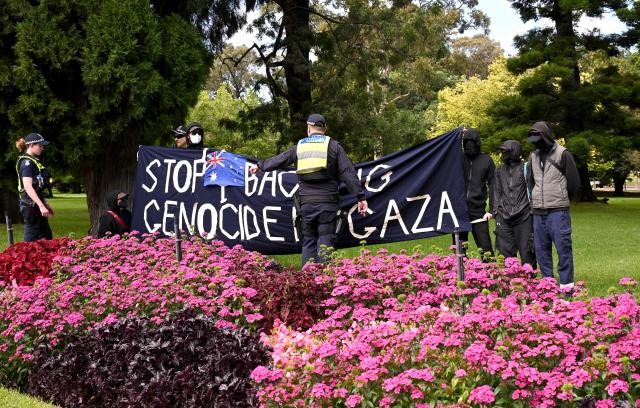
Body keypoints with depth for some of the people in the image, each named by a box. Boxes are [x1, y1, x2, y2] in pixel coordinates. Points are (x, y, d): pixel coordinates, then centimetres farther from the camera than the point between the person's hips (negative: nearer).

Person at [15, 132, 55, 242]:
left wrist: (46, 204, 24)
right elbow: (28, 187, -23)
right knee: (31, 240, -7)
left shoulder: (34, 161, 17)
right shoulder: (27, 162, -13)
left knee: (47, 237, 11)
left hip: (36, 206, 10)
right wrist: (41, 206, -27)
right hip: (31, 206, -10)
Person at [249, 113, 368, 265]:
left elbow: (277, 160, 23)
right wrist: (361, 197, -4)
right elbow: (349, 173, -3)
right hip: (327, 201, -2)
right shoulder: (333, 146, 3)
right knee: (325, 241, -2)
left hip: (306, 202, 2)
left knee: (308, 241, 10)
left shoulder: (299, 147, 11)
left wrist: (260, 165, 41)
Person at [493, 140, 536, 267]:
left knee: (526, 252, -2)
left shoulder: (525, 167, 2)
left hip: (524, 217, -4)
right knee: (505, 252, 3)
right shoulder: (499, 170, 16)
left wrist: (532, 209, -5)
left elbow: (531, 189, 1)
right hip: (504, 217, 4)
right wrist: (495, 211, 9)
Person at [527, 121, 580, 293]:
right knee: (541, 249, 8)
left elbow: (574, 182, -1)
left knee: (563, 247, -5)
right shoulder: (533, 156, 14)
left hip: (558, 211, -6)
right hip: (538, 211, 6)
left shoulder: (562, 154, -5)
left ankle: (567, 285, -1)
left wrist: (563, 198, 10)